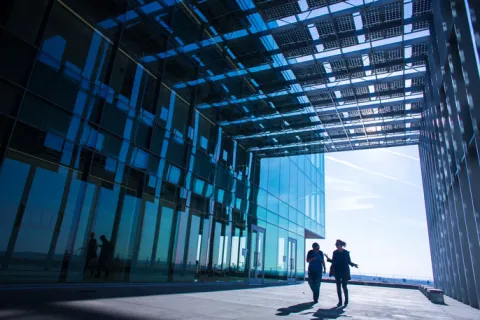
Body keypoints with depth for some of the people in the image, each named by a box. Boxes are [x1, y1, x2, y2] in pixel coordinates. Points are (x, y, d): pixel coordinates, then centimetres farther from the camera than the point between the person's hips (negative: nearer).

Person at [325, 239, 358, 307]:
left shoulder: (346, 252, -4)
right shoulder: (335, 252, 3)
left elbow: (349, 262, 3)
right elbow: (333, 261, 9)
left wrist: (353, 264, -15)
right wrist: (328, 258, -4)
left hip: (344, 271, -3)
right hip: (337, 272, 3)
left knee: (344, 286, -1)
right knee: (338, 286, 4)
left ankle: (346, 301, 18)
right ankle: (340, 301, 14)